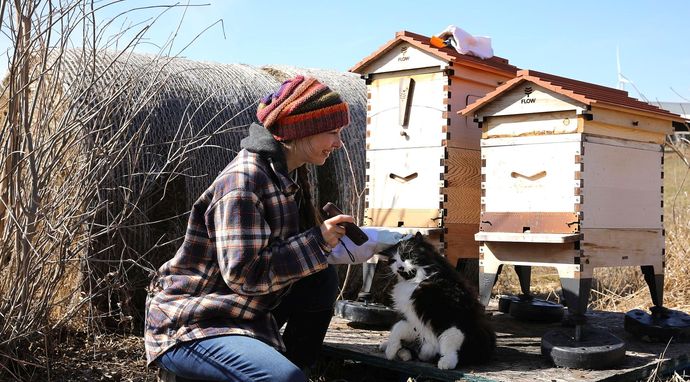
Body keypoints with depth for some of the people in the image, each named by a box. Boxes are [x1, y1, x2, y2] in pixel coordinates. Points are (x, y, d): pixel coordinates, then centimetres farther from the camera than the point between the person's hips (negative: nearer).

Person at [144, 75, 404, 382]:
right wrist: (317, 242, -19)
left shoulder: (287, 176, 8)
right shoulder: (243, 181, -22)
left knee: (323, 281, 2)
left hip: (242, 313, 10)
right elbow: (244, 273, -26)